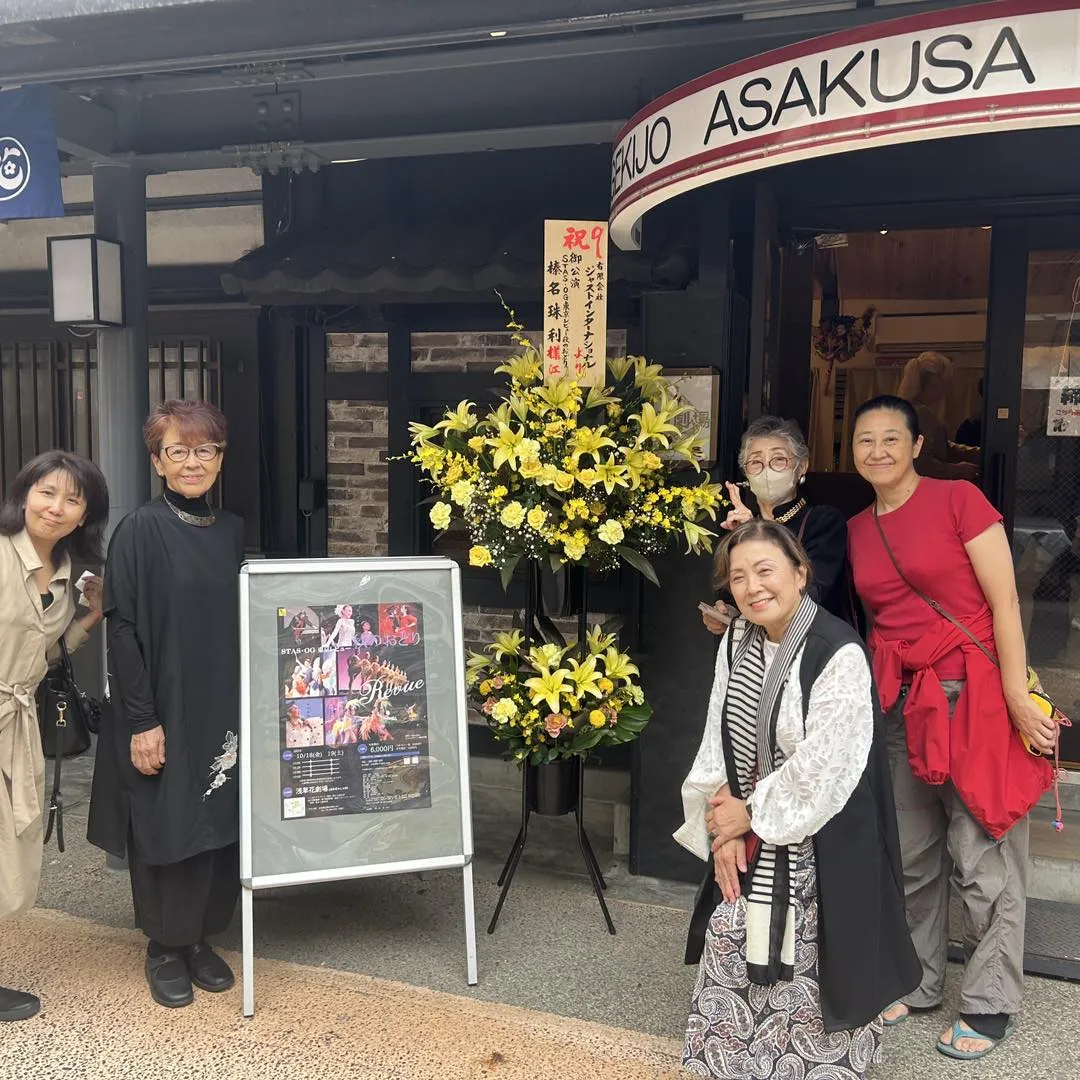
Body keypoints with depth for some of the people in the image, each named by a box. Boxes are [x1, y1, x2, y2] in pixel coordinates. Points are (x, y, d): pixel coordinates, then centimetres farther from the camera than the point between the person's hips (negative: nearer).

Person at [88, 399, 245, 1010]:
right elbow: (123, 629, -12)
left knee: (219, 828, 11)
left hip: (223, 712, 5)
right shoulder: (141, 531, -10)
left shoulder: (233, 532, 6)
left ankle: (201, 937, 31)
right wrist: (141, 721, -15)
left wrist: (247, 708, 9)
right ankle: (165, 948, 27)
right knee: (165, 830, 7)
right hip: (164, 711, -5)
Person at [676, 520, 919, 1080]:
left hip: (817, 845, -6)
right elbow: (717, 740, 4)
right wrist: (722, 825, -5)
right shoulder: (736, 641, 1)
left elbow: (824, 768, -22)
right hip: (748, 836, 7)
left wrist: (751, 814, -12)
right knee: (729, 950, 11)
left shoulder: (839, 654, -22)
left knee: (804, 966, 2)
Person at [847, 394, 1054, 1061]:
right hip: (903, 701, 5)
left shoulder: (958, 499, -7)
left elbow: (1005, 603, -9)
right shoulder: (857, 530, 10)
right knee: (912, 852, 13)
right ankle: (917, 982, 30)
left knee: (982, 855, 1)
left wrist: (1018, 701, -13)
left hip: (975, 695, -5)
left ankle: (991, 1003, 19)